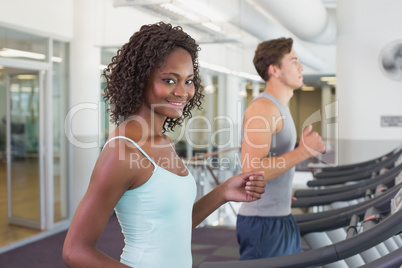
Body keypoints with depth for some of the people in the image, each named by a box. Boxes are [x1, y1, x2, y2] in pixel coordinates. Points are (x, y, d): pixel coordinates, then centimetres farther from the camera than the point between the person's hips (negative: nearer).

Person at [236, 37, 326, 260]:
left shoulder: (279, 107, 14)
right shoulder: (263, 108, -17)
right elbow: (251, 170, -27)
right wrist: (301, 153, -30)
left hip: (281, 217, 10)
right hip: (263, 223, -10)